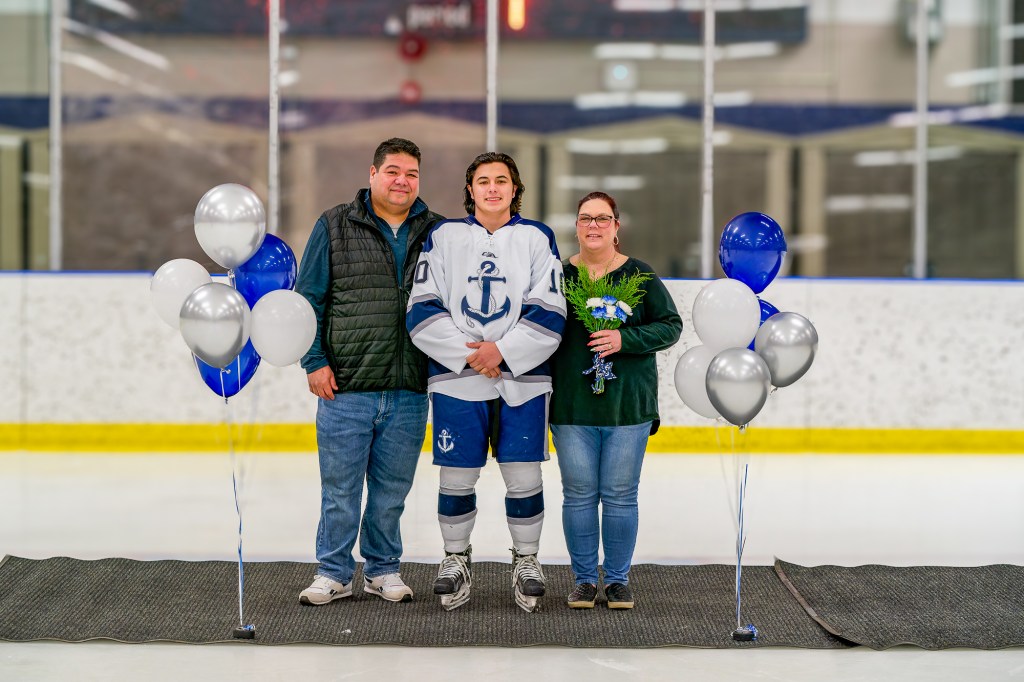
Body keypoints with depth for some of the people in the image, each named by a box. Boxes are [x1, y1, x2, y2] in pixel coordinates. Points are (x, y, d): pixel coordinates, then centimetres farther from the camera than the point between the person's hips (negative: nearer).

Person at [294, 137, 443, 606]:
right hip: (345, 388, -2)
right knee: (340, 490, 3)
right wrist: (315, 361, -3)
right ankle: (333, 573, 15)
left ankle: (383, 568, 24)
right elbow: (309, 298, 4)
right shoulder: (335, 227, 3)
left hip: (409, 391, 2)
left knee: (392, 489, 9)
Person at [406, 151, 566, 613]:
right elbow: (422, 311, 0)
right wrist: (468, 354, -11)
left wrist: (503, 351, -13)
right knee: (457, 476, 3)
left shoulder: (537, 237, 6)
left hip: (522, 377, 0)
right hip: (456, 378, 0)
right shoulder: (444, 237, 7)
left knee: (523, 475, 1)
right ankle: (456, 558, 21)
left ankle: (526, 560, 18)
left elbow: (548, 313, -2)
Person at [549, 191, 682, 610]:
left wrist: (625, 339, -14)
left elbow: (671, 325, 2)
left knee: (621, 496, 3)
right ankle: (584, 579, 15)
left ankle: (618, 579, 15)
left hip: (628, 403, -1)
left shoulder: (640, 275, 2)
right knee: (578, 496, 4)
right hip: (572, 406, 1)